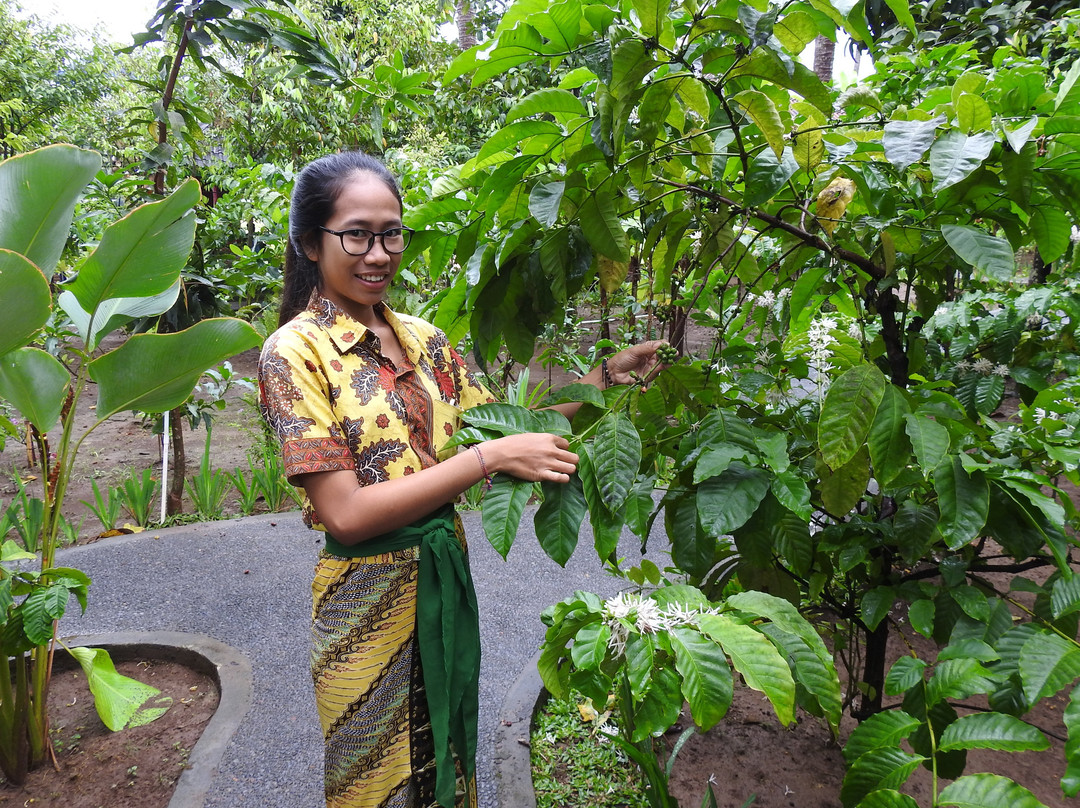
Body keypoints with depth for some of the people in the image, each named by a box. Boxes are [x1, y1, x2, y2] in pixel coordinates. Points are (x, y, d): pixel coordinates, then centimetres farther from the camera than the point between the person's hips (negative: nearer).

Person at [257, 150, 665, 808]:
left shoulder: (421, 338, 3)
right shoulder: (296, 349, -15)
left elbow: (499, 422, 8)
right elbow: (345, 514, -21)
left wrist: (602, 378, -1)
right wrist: (490, 458, -24)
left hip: (446, 583, 5)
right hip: (369, 601, -5)